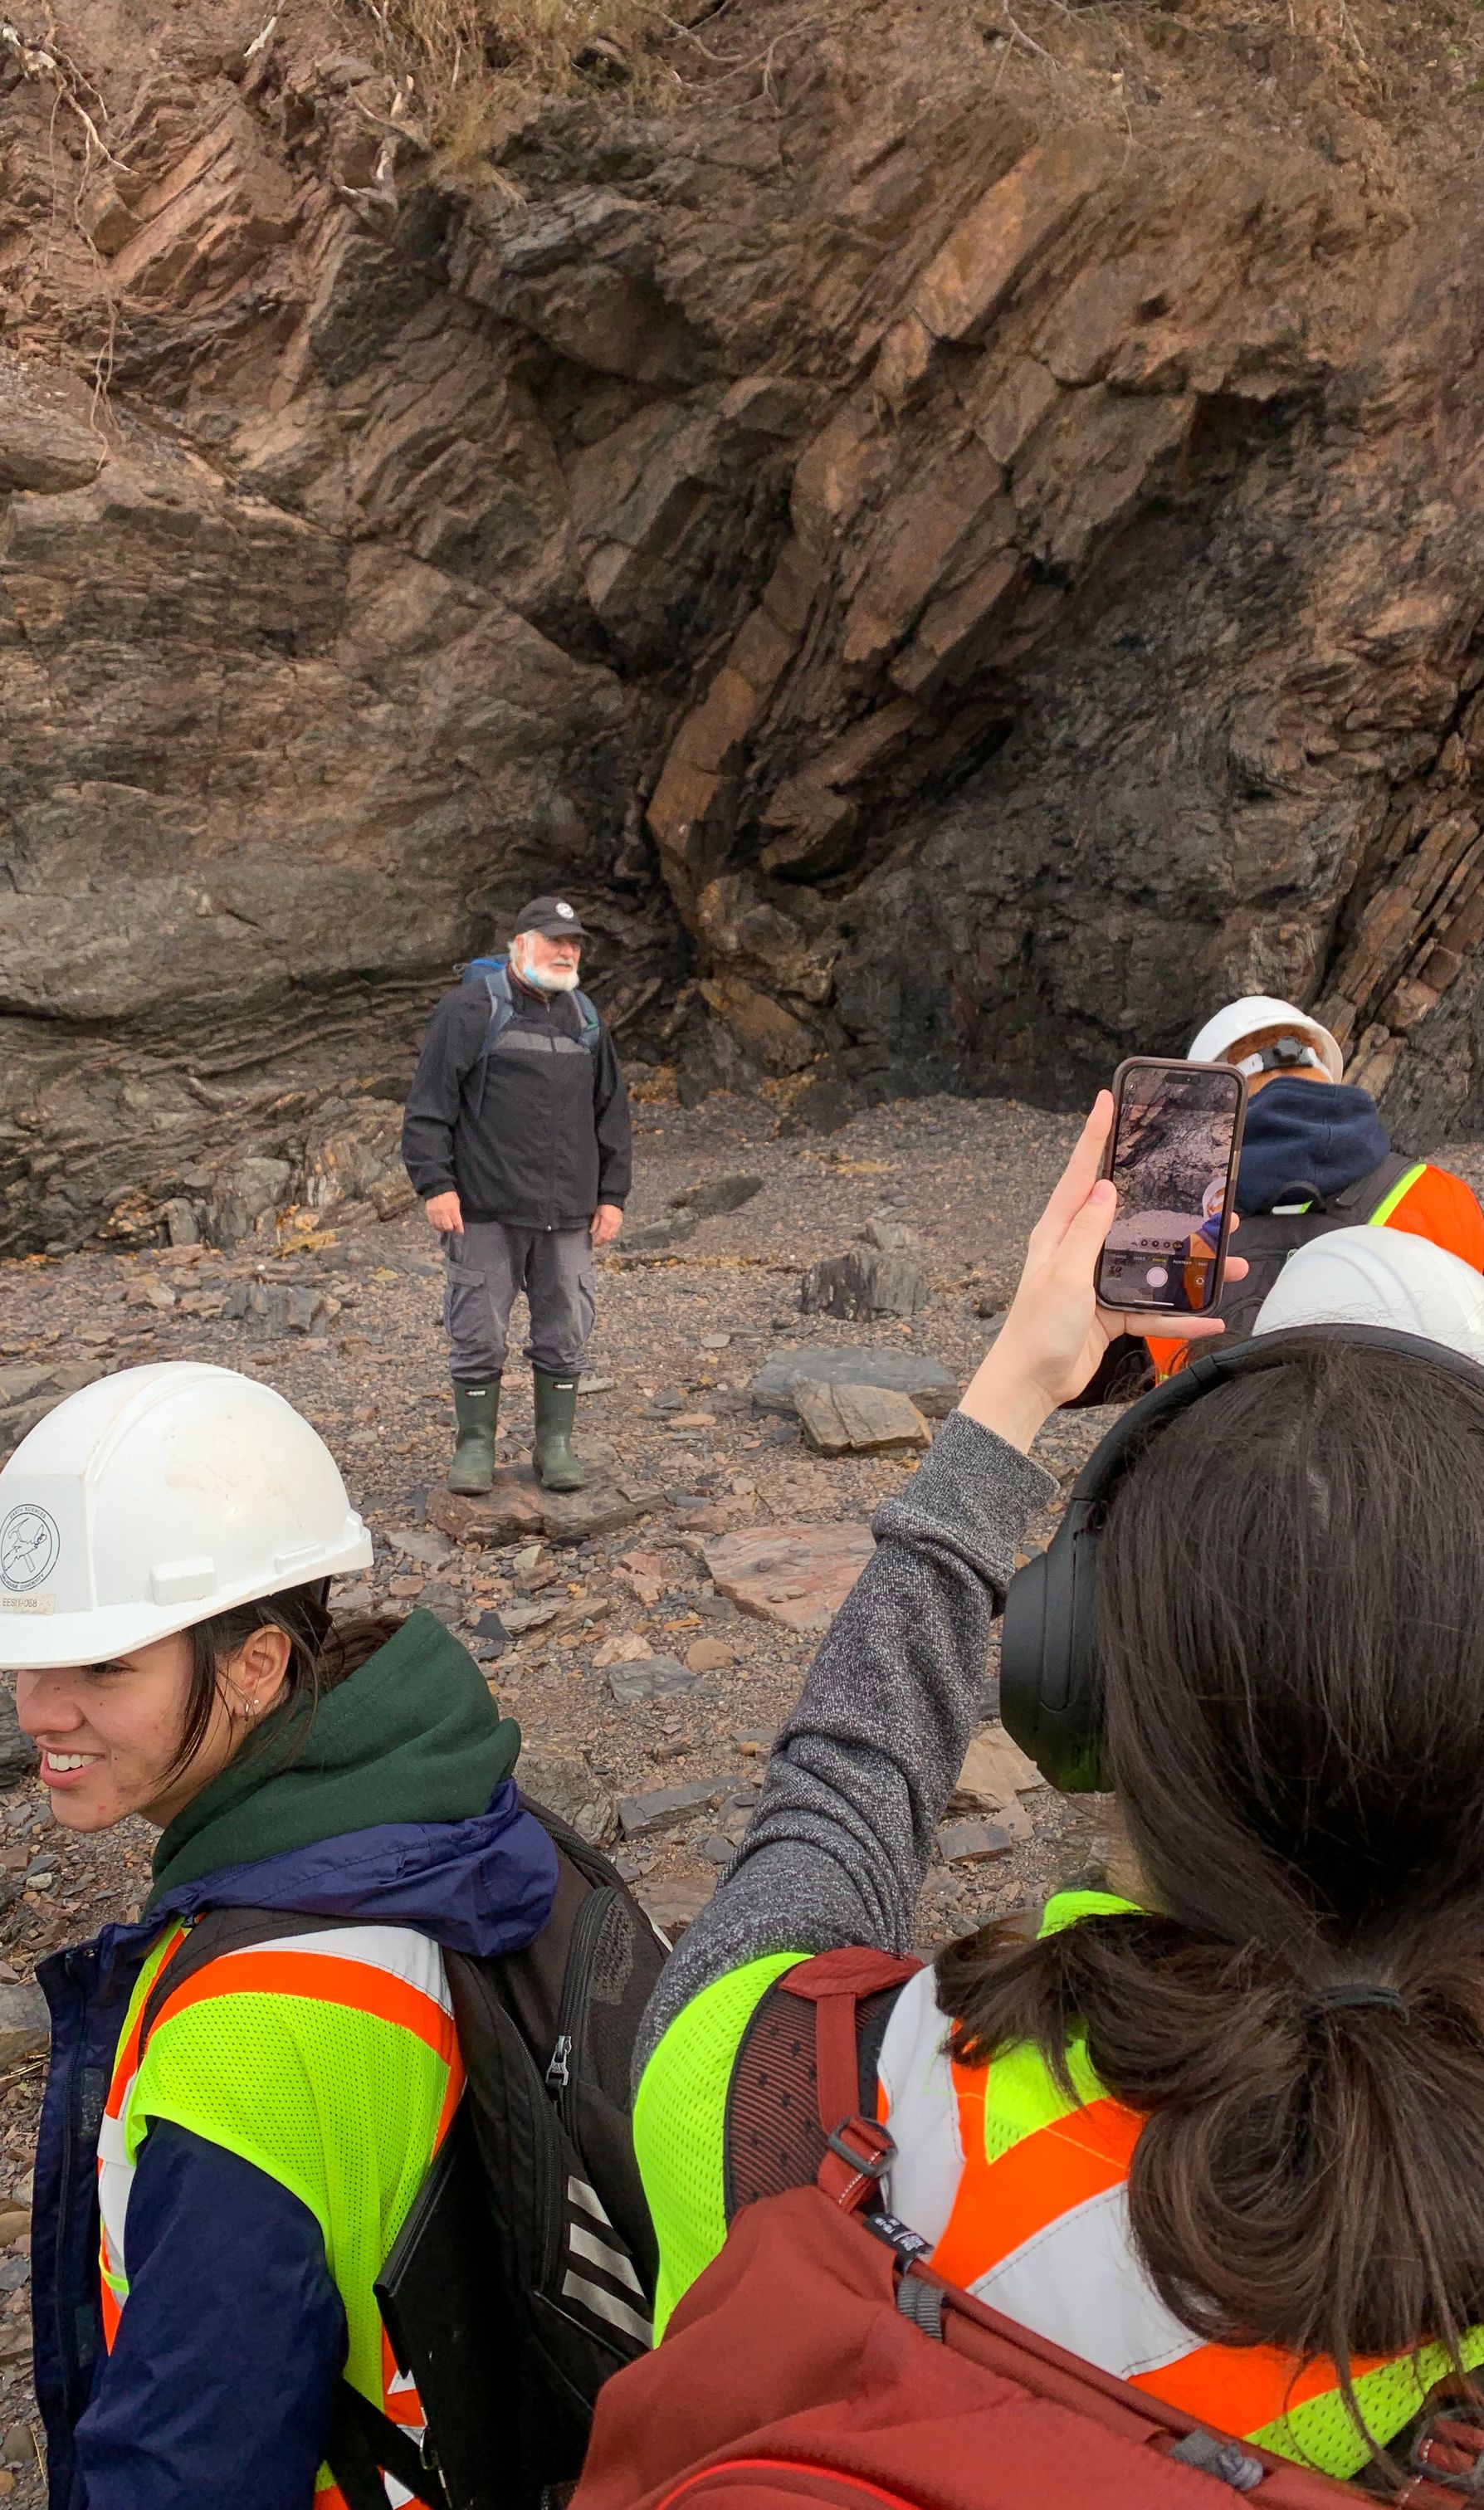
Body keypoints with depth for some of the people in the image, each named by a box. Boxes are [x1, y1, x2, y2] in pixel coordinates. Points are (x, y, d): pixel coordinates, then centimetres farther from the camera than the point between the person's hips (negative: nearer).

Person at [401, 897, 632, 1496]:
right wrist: (435, 1185, -13)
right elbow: (429, 1104, -7)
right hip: (485, 1209, -4)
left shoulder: (583, 1017, 14)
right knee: (478, 1335, 1)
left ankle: (556, 1445, 20)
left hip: (567, 1212, 5)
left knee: (564, 1334, 8)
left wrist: (613, 1194, 12)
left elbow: (611, 1112, 18)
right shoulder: (470, 1007, -3)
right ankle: (475, 1446, 14)